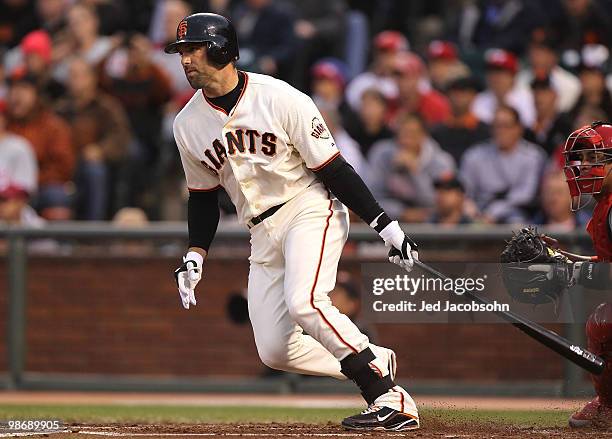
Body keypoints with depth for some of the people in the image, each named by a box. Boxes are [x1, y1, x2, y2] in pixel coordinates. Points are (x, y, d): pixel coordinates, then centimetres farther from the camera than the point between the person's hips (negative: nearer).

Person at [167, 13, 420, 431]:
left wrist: (386, 225, -15)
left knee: (303, 301, -31)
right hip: (263, 234, 6)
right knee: (274, 351, -4)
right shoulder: (189, 124, 2)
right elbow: (203, 195, 17)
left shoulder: (280, 99, -14)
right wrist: (195, 256, 7)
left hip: (310, 208, -6)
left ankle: (390, 398, -23)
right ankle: (376, 362, 15)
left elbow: (333, 169, -12)